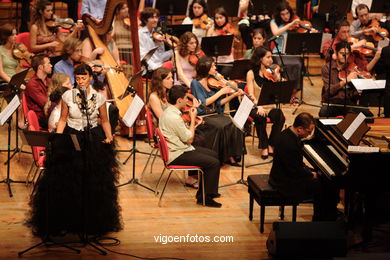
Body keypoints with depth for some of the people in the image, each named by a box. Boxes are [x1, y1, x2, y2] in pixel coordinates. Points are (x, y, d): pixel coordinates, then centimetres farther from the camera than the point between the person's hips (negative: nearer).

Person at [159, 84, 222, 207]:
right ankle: (204, 198, -2)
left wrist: (193, 124, 3)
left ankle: (203, 191, 25)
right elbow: (189, 139, -17)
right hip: (177, 155, -11)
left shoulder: (168, 111, 7)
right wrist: (192, 119, -9)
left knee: (213, 155, 18)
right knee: (214, 163, -13)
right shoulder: (174, 117, -26)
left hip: (177, 149, 11)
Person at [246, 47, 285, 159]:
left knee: (280, 117, -27)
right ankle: (264, 147, -19)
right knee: (260, 117, -34)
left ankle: (271, 145, -9)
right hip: (255, 106, -3)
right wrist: (258, 106, -29)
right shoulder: (251, 73, -2)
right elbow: (251, 94, -12)